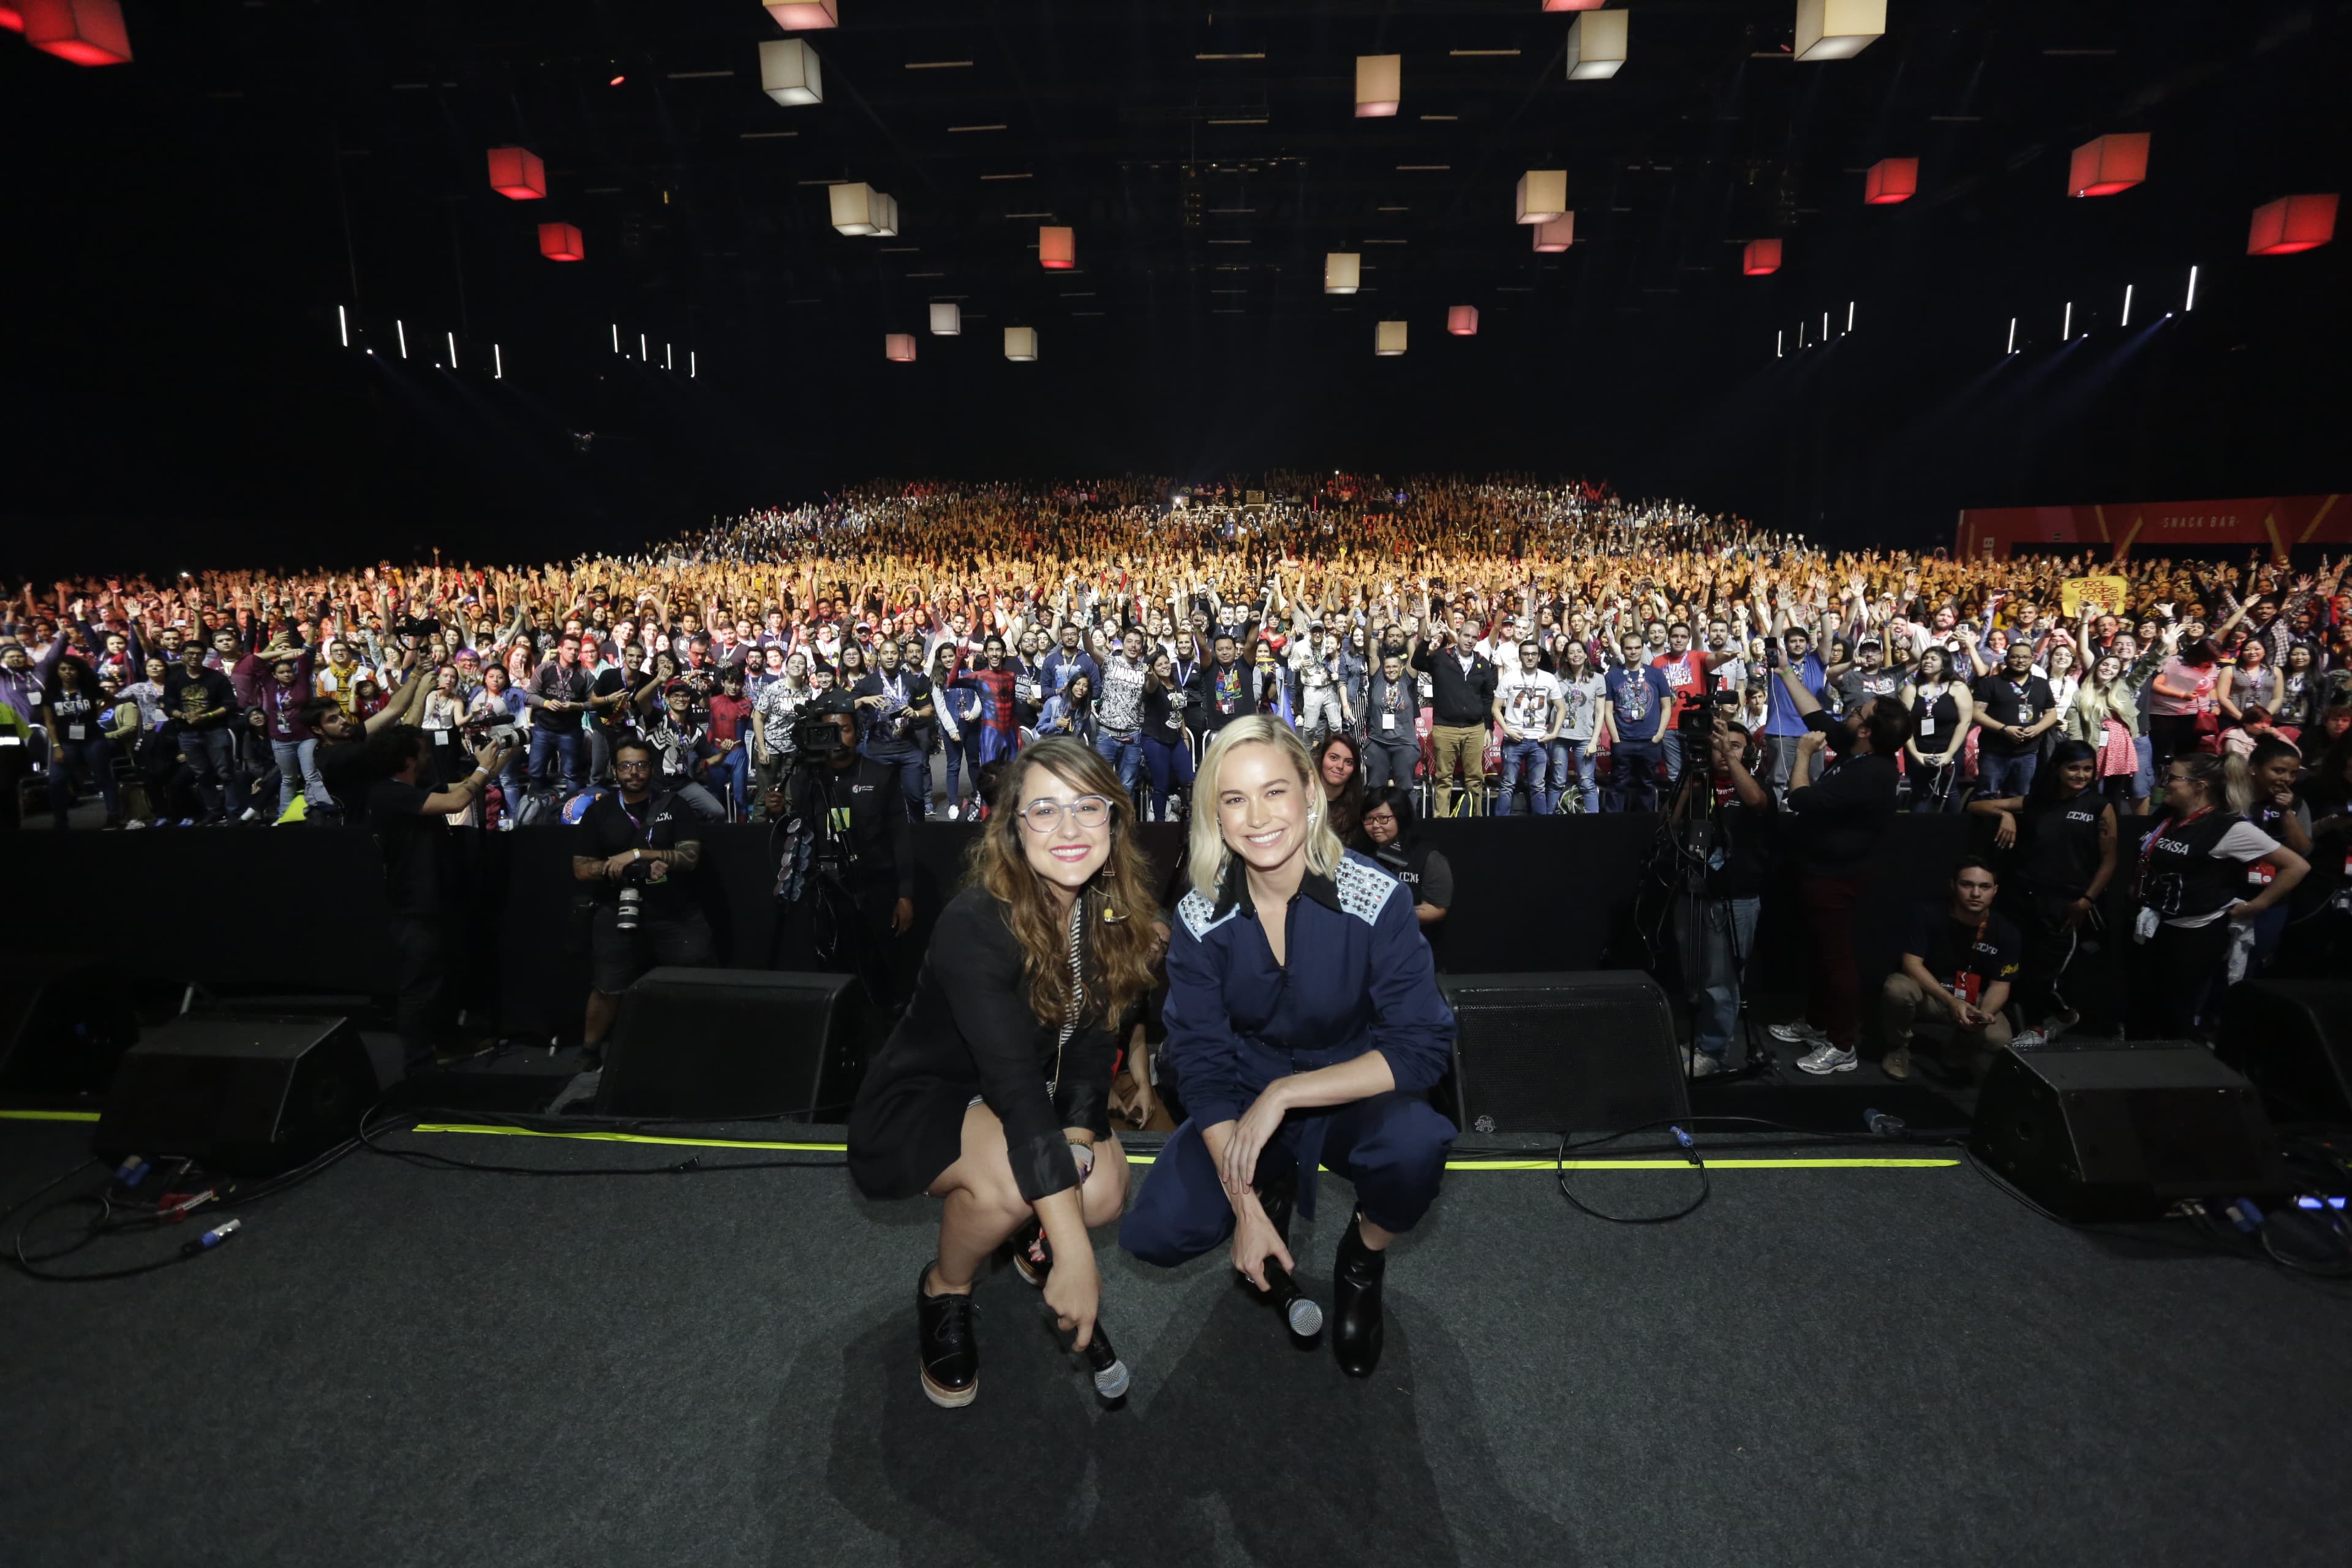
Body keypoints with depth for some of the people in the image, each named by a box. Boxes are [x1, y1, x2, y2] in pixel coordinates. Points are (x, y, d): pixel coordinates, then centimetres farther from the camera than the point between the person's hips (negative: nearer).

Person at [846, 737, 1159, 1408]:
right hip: (917, 1101, -5)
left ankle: (1030, 1233, 17)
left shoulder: (1111, 911, -11)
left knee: (1104, 1189, -20)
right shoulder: (976, 925, -31)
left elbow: (1093, 1038, -8)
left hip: (1025, 1098, 6)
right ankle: (945, 1290, -1)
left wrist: (1080, 1140, -27)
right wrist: (1074, 1249, -38)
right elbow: (1014, 1085, -36)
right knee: (1014, 1174, -34)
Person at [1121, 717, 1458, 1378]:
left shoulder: (1377, 900, -22)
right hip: (1249, 1102, 2)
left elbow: (1423, 1046, -23)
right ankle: (1274, 1187, 17)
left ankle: (1365, 1258, 1)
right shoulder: (1200, 918, -15)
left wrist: (1284, 1092, -28)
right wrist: (1245, 1206, -18)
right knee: (1155, 1233, -17)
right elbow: (1203, 1063, -11)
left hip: (1352, 1097, -2)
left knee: (1416, 1143, -35)